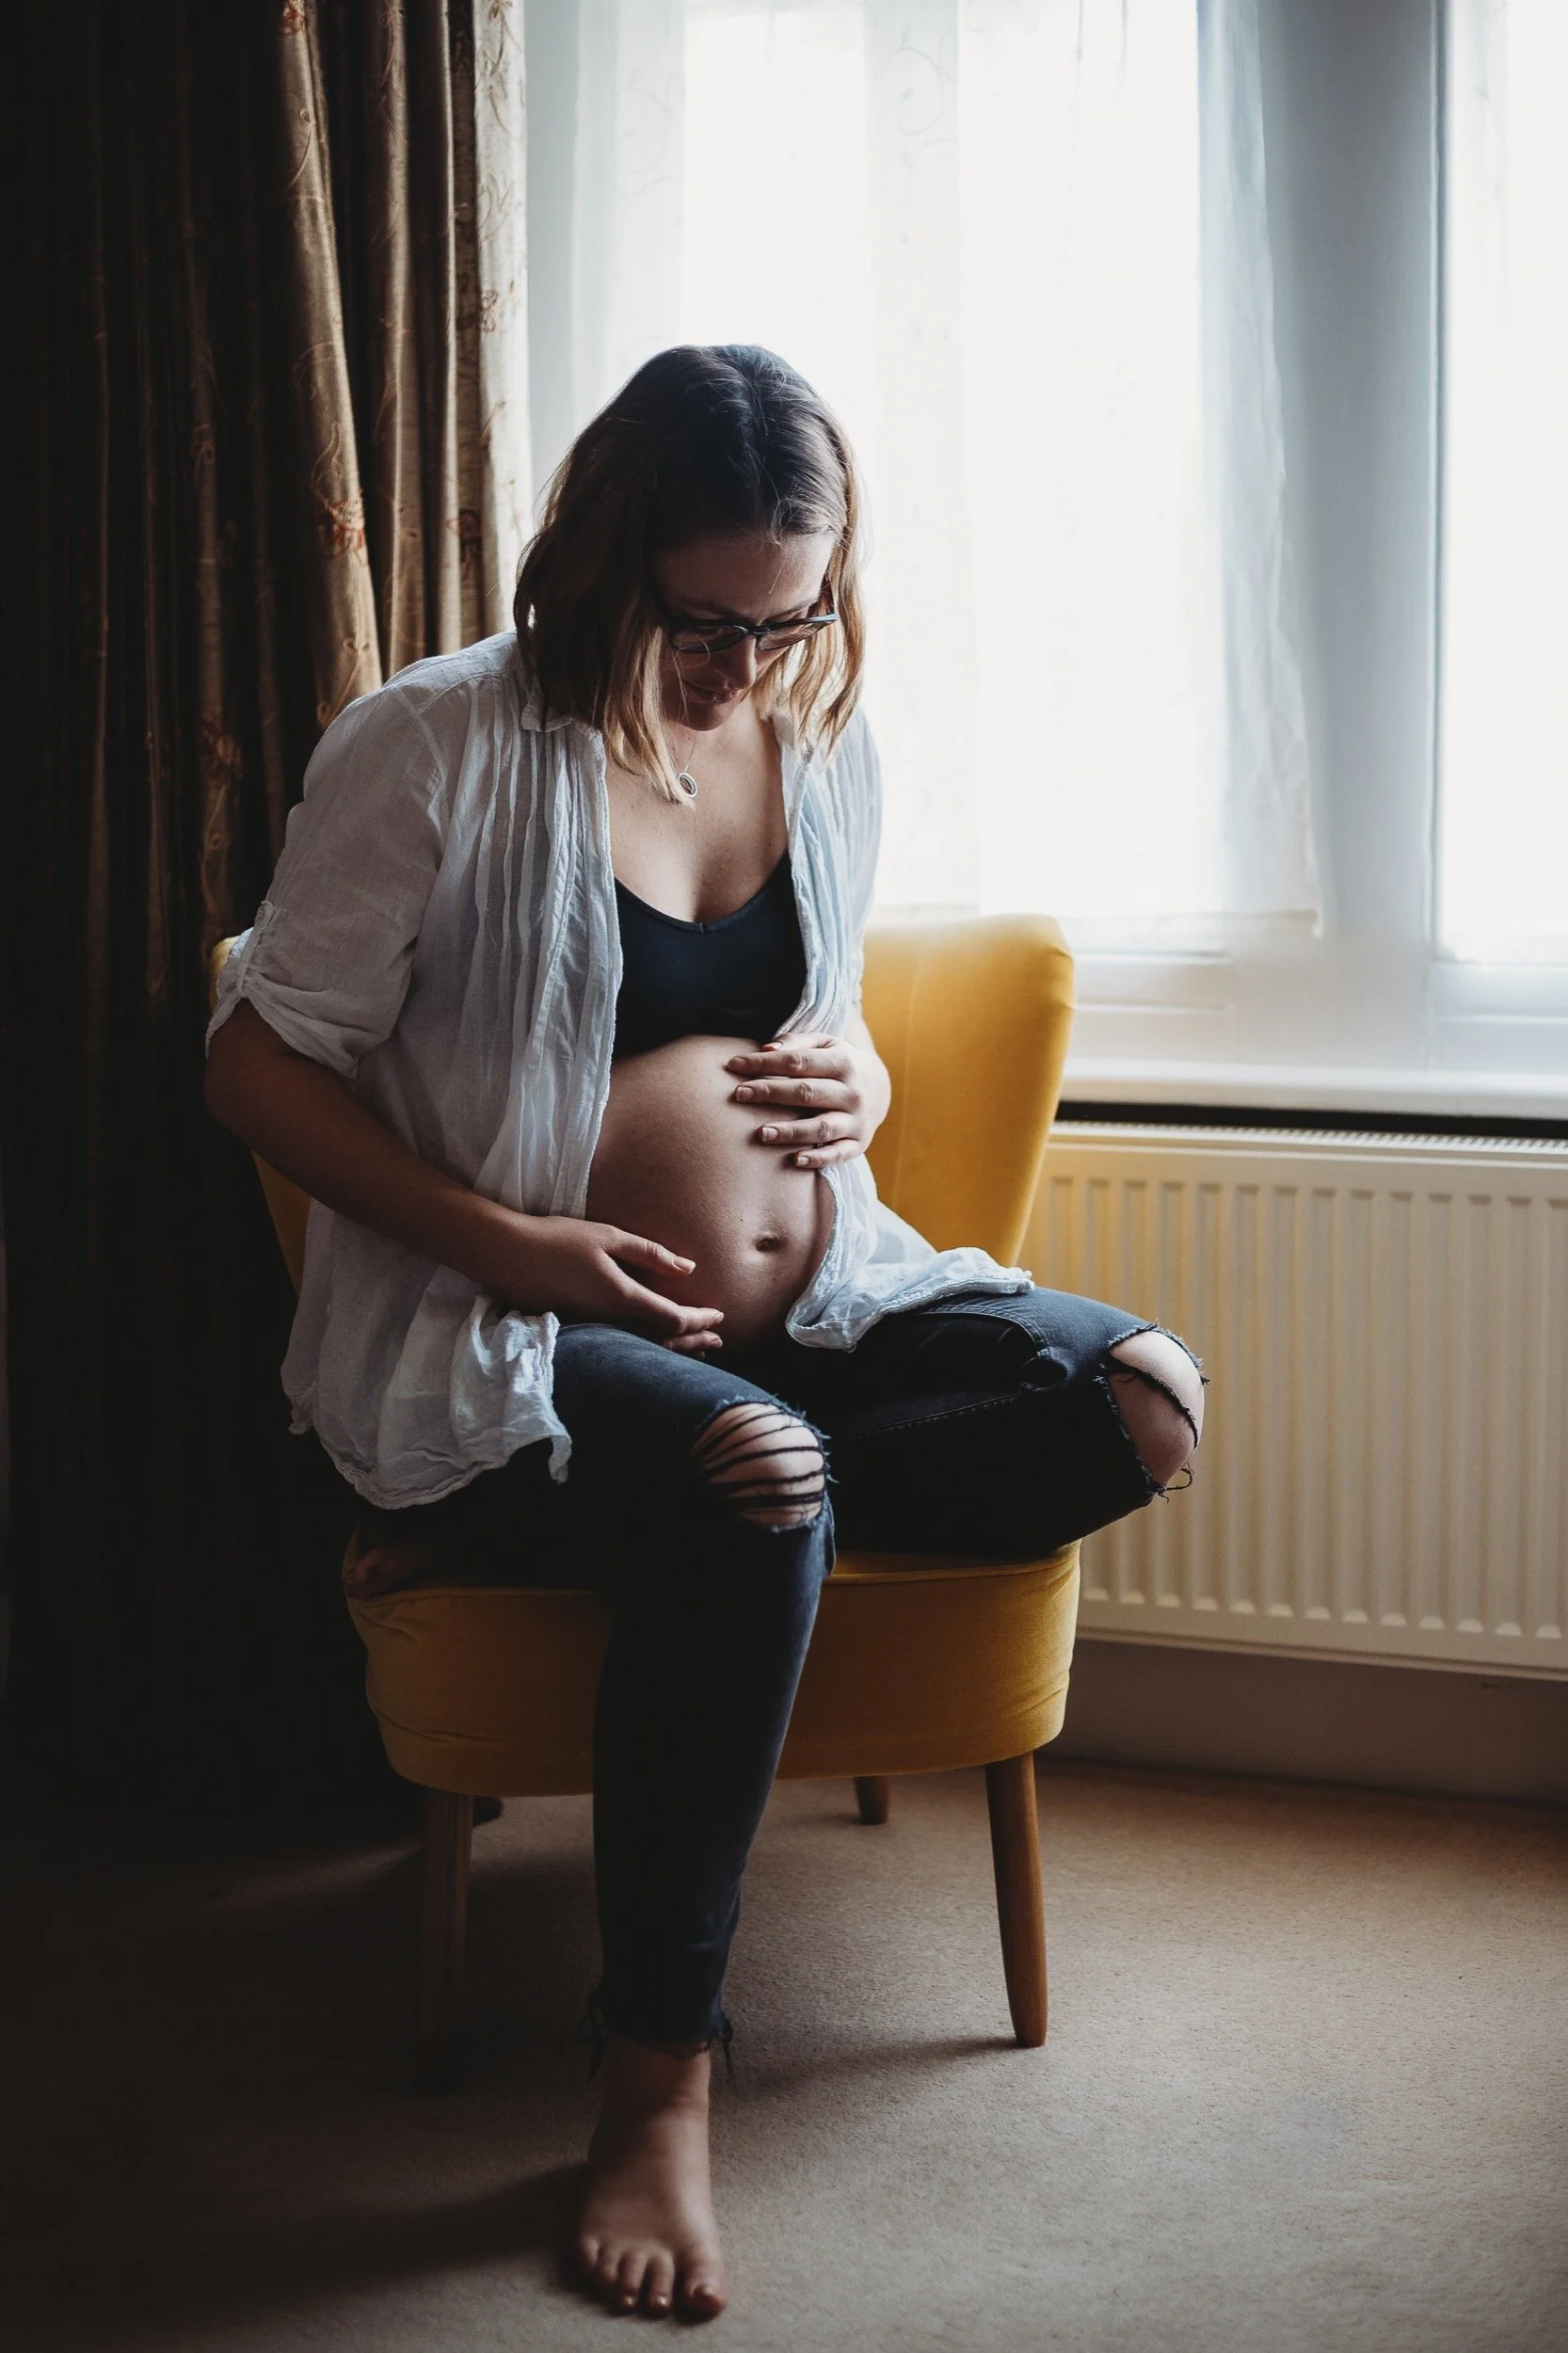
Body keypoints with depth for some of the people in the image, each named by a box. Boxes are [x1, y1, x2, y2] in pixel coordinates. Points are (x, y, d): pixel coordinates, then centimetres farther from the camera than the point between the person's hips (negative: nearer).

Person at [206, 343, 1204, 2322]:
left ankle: (528, 1530, -15)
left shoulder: (823, 746, 9)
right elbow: (259, 1069, -7)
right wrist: (509, 1241, -18)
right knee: (747, 1491, -38)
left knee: (1141, 1403, -17)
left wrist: (858, 1086, -2)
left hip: (806, 1308, 7)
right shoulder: (438, 750, -9)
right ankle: (656, 2085, -23)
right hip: (509, 1342, -6)